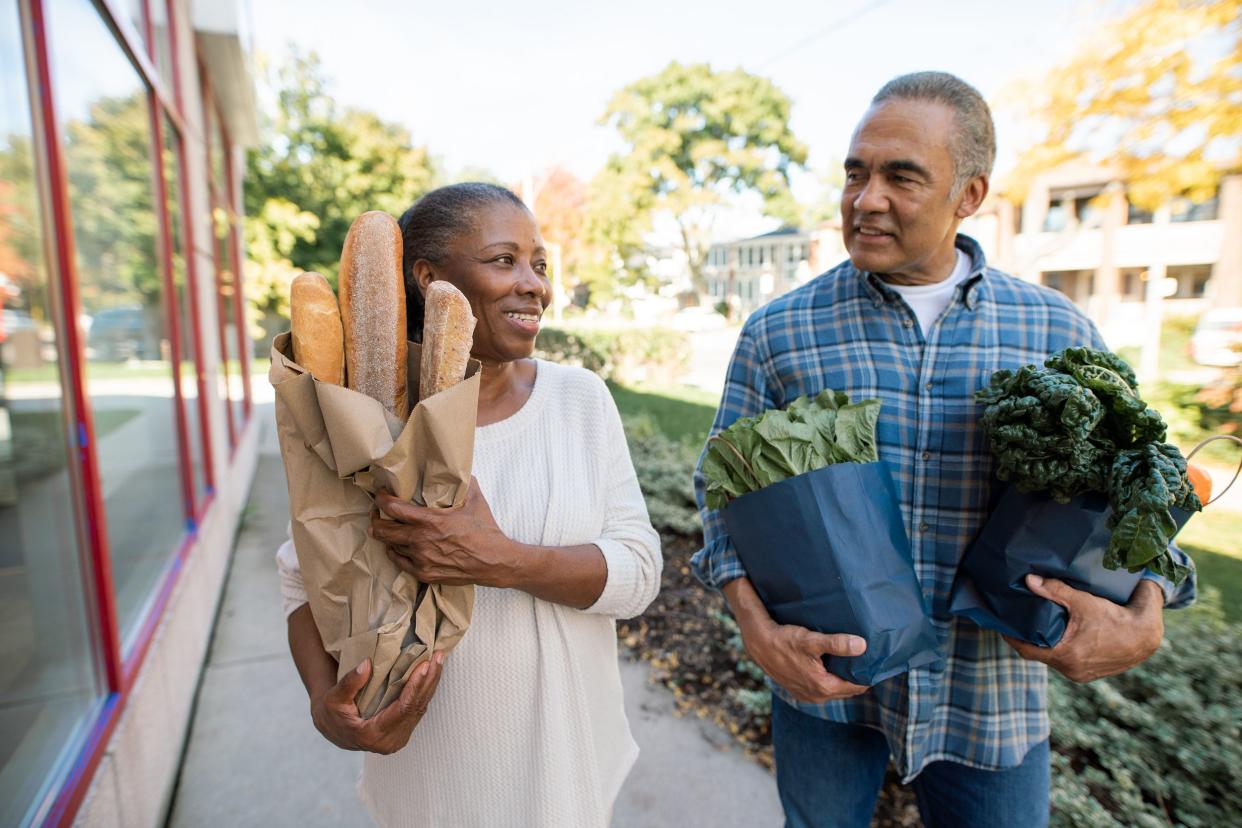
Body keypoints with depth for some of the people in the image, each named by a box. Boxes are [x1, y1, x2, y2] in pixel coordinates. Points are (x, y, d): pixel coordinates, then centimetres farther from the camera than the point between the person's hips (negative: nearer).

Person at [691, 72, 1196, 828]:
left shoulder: (1058, 331, -2)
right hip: (826, 677, 0)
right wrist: (760, 631, -17)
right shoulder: (778, 332, -7)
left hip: (993, 696, 1)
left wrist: (1144, 619, -12)